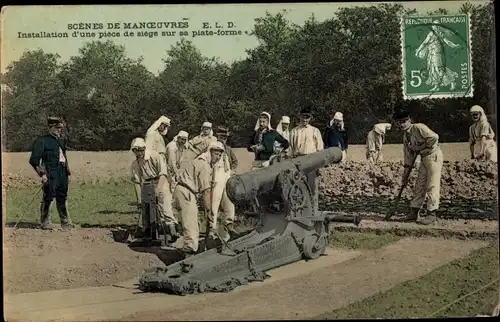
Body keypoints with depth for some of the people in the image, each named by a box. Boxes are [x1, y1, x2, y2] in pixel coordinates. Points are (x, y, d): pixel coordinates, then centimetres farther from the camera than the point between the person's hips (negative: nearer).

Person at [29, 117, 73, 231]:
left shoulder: (62, 141, 18)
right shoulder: (42, 140, -4)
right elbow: (34, 160, -7)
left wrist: (68, 173, 20)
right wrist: (42, 174, -13)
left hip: (62, 173, 7)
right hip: (50, 174, -7)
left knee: (63, 198, 11)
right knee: (48, 198, -4)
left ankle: (65, 223, 19)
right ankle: (46, 223, 6)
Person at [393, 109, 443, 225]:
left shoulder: (418, 127, -12)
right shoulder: (405, 137, 13)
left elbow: (434, 137, -24)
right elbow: (408, 158, 16)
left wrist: (422, 148, -13)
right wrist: (405, 176, 14)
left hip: (433, 155, -9)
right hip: (424, 158, 9)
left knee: (432, 185, -9)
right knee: (419, 186, 10)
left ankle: (431, 213, -6)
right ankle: (413, 212, 16)